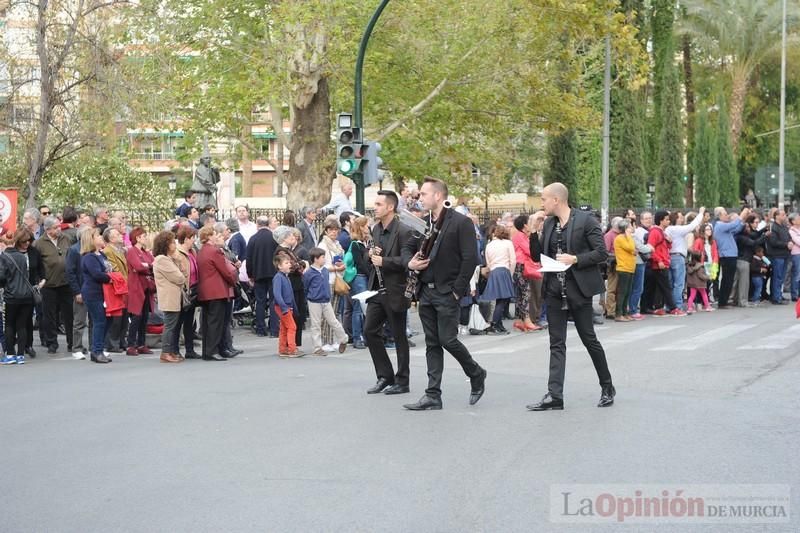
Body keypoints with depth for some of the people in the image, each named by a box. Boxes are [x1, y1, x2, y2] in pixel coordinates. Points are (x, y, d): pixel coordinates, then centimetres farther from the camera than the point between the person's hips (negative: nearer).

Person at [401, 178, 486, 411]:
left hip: (447, 293, -7)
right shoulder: (423, 223, 12)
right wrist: (410, 262, -1)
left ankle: (476, 374, 17)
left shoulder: (461, 223, -9)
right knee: (432, 344, 7)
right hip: (426, 292, 7)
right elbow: (408, 248, 22)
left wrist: (458, 290, -15)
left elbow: (470, 259, -14)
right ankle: (433, 396, 9)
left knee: (447, 339, -8)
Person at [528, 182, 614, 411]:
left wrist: (575, 259, -19)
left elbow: (602, 253, -10)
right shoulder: (549, 224, 11)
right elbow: (537, 256, 14)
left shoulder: (586, 220, -8)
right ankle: (554, 396, 0)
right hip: (554, 290, 6)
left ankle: (607, 387, 22)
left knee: (589, 339, 4)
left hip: (578, 289, -6)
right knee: (556, 344, 2)